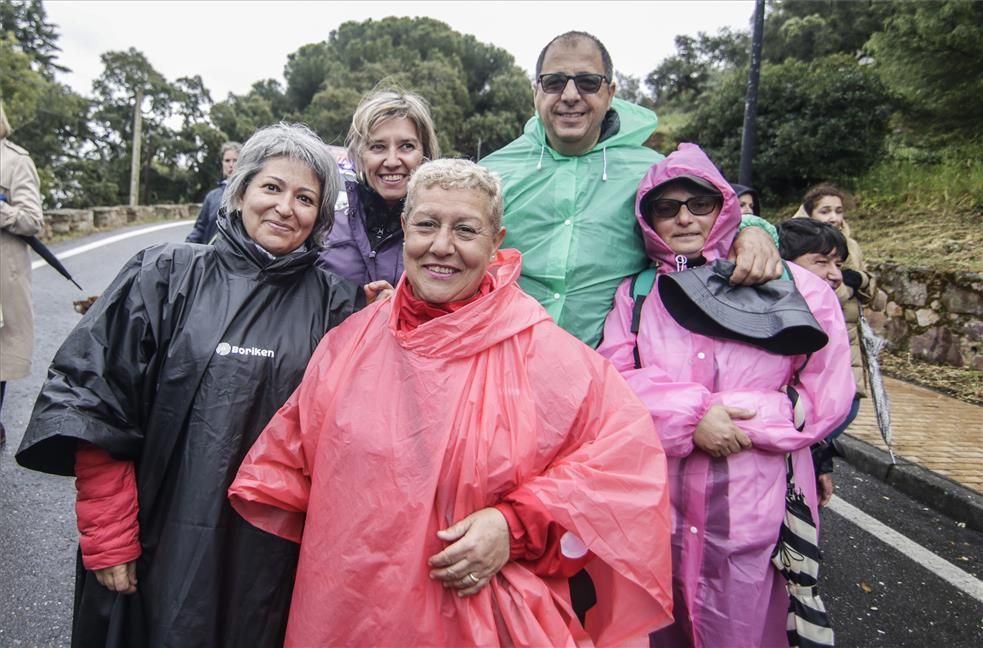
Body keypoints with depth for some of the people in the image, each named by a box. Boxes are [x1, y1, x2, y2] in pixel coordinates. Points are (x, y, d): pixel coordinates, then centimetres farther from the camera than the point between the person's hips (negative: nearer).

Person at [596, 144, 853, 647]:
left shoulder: (793, 286, 1)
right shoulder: (634, 294, 6)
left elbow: (826, 395, -3)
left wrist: (730, 417, -12)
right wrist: (690, 415, -18)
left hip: (755, 510, -1)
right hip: (658, 508, 2)